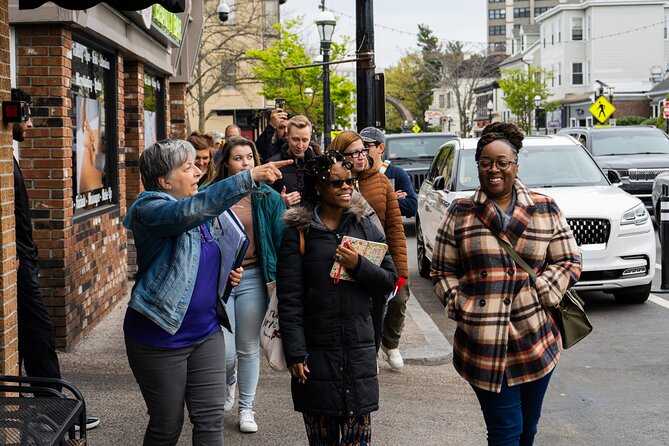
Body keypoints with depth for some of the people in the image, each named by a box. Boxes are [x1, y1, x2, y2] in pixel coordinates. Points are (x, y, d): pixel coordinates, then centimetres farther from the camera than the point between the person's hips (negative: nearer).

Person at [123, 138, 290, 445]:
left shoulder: (201, 216, 9)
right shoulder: (150, 209, -15)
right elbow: (191, 210, -37)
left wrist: (227, 275, 2)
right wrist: (249, 177, -42)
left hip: (206, 332, 7)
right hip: (160, 337, -7)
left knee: (211, 420, 4)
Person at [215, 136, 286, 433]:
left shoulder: (268, 199, 1)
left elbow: (282, 239, -1)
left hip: (252, 279, 1)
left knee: (249, 348, 10)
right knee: (224, 353, -1)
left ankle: (246, 408, 26)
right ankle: (229, 382, 35)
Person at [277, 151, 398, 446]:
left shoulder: (366, 227, 8)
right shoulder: (299, 231, -1)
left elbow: (389, 281, 6)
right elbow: (289, 299, -4)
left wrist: (359, 266, -13)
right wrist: (295, 354, -9)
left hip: (360, 351, 2)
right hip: (316, 352, -2)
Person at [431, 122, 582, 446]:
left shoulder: (545, 210, 7)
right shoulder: (460, 213, 6)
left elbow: (569, 262, 7)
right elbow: (442, 271, 9)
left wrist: (538, 293, -8)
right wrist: (460, 306, -5)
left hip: (536, 342, 2)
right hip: (483, 344, -2)